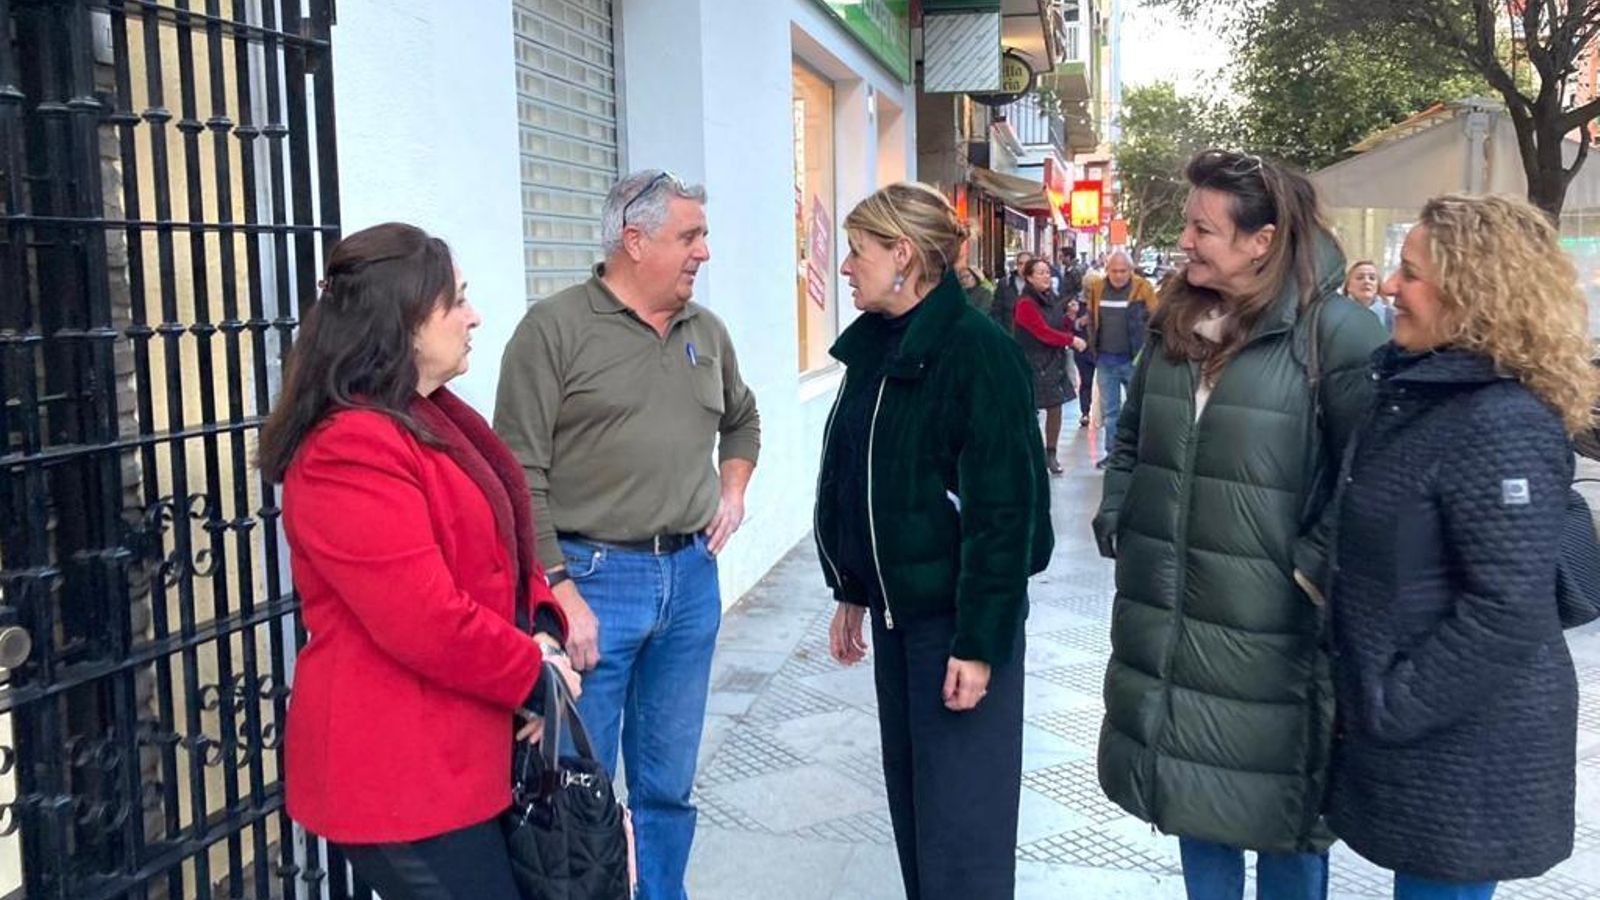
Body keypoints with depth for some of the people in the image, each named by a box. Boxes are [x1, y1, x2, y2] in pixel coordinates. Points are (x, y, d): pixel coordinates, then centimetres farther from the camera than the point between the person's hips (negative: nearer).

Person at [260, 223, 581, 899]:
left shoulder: (431, 417, 10)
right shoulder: (349, 450, -23)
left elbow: (503, 544, 17)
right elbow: (428, 622, -26)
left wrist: (543, 630, 0)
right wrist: (534, 676, -12)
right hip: (397, 773, -10)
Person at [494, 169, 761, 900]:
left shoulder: (707, 331, 10)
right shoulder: (555, 328, -8)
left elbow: (743, 420, 29)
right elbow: (520, 476, -12)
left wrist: (733, 487, 12)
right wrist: (558, 589, -17)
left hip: (692, 578, 6)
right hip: (593, 578, -5)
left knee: (669, 784, 16)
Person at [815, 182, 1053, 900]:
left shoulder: (977, 352, -18)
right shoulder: (873, 347, 7)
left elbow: (1003, 510, -19)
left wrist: (979, 642, -19)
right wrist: (852, 592, 16)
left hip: (957, 616, -8)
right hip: (895, 607, 8)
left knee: (960, 820, 2)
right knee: (910, 800, 17)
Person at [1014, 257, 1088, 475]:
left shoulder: (1053, 299, 12)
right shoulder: (1026, 304, -12)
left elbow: (1062, 328, 17)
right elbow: (1044, 333, -17)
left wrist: (1070, 317, -3)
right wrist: (1072, 340, -14)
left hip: (1055, 361, 7)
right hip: (1033, 364, -7)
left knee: (1055, 408, 5)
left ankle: (1051, 454, 16)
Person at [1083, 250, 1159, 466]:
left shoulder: (1143, 289, -7)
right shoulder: (1096, 288, 3)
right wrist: (1093, 346, 7)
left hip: (1133, 360, -4)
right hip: (1105, 359, 4)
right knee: (1109, 409, 12)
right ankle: (1111, 451, 21)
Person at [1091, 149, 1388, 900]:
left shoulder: (1335, 331, -12)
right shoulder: (1174, 323, 9)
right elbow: (1131, 438, 18)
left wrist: (1313, 569, -15)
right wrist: (1115, 525, 9)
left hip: (1269, 621, -6)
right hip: (1166, 610, 6)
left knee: (1276, 795, 9)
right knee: (1190, 780, 18)